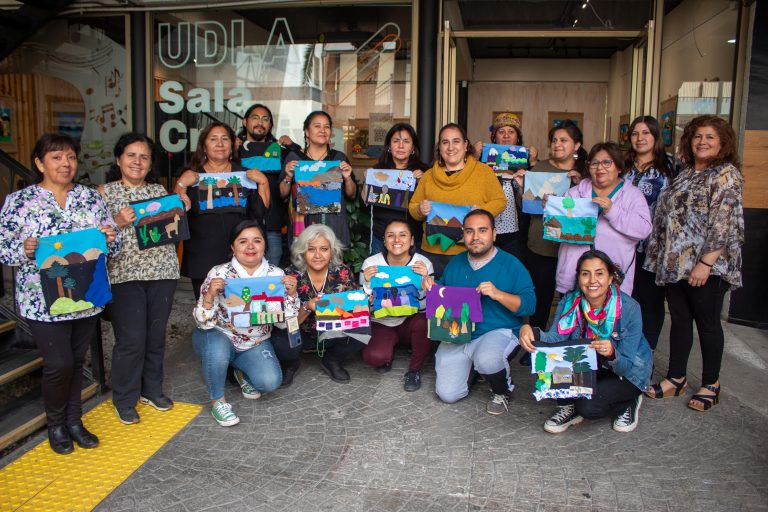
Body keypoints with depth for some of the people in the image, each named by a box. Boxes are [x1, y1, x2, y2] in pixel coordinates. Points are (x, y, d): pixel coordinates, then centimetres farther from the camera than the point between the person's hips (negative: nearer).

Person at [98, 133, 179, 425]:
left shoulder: (159, 190, 12)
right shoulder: (105, 192, 2)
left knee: (156, 335, 11)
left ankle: (152, 389, 30)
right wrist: (119, 222, -18)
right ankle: (125, 400, 15)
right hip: (125, 274, -3)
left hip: (162, 272, 4)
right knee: (131, 339, -3)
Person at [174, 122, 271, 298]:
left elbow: (260, 212, 5)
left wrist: (263, 183, -4)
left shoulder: (245, 175, 11)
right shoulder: (191, 176, 8)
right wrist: (181, 185, -13)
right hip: (202, 261, 0)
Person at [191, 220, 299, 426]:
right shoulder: (219, 274, -16)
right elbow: (203, 323, -17)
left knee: (270, 381, -22)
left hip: (256, 343, 2)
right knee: (217, 348, -36)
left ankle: (242, 373, 14)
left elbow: (283, 322, -10)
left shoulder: (276, 275, -10)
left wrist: (291, 293, -26)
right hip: (219, 338, -2)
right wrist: (210, 294, -35)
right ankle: (217, 400, -8)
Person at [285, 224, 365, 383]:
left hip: (332, 333, 2)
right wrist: (306, 308, -34)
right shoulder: (291, 275, -16)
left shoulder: (342, 273, -12)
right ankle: (289, 365, 5)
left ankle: (332, 361, 5)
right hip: (300, 335, -1)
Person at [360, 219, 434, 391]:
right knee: (374, 356, -29)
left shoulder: (423, 264, -12)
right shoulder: (371, 264, -11)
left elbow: (425, 309, -14)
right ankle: (387, 355, 11)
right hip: (381, 324, 0)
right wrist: (368, 283, -26)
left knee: (424, 322, -33)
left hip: (410, 322, 1)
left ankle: (415, 370, -6)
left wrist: (423, 281, -30)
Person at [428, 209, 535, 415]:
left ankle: (503, 391, -1)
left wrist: (498, 294, -24)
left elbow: (529, 305, -10)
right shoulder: (456, 263, 11)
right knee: (448, 394, -10)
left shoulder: (511, 264, -4)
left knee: (486, 361, -38)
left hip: (498, 331, -4)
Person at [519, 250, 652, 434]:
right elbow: (555, 338, -30)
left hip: (627, 374, -3)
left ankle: (629, 402, 4)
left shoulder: (629, 308, -24)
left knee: (588, 406, -28)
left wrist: (611, 354, -46)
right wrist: (531, 332, -51)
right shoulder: (570, 302, -15)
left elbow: (626, 366, -23)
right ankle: (569, 408, -2)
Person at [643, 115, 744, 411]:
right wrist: (662, 256, 13)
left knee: (707, 323, 4)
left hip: (705, 267, -7)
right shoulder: (685, 174, 15)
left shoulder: (726, 174, -8)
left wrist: (706, 263, -22)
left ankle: (711, 384, 19)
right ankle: (676, 378, 24)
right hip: (675, 263, 7)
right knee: (679, 320, 13)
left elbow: (723, 223, -17)